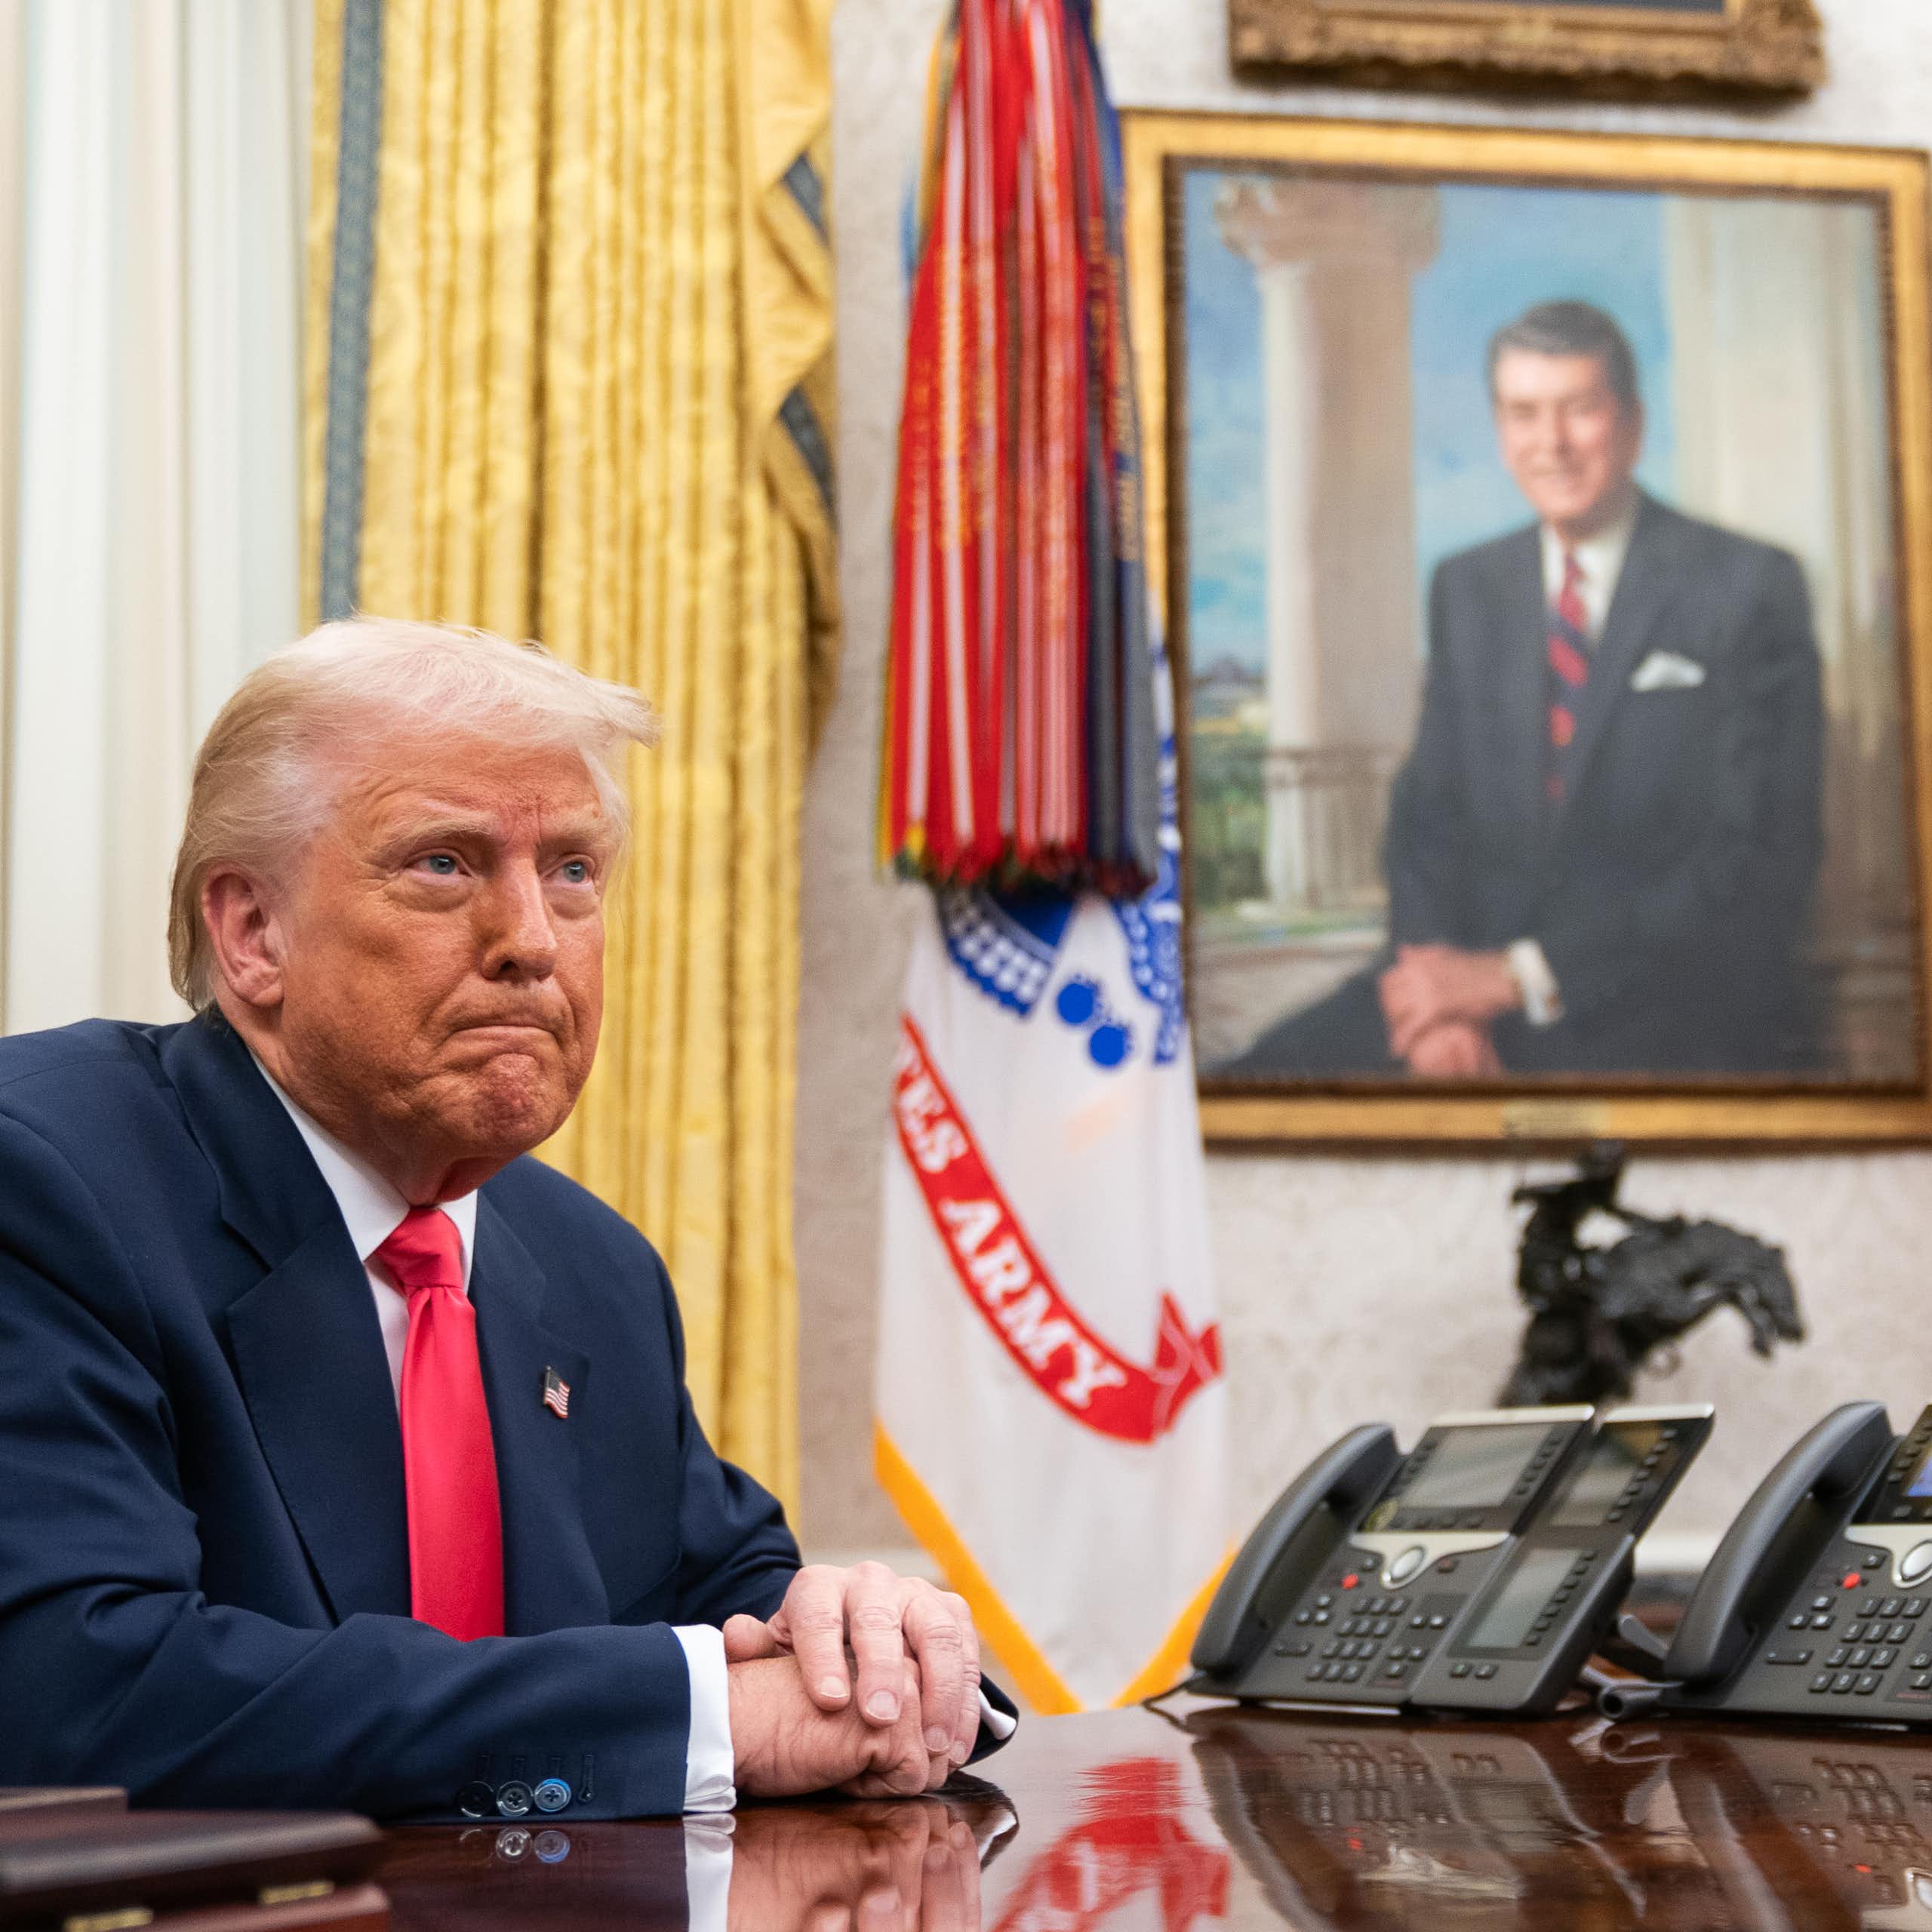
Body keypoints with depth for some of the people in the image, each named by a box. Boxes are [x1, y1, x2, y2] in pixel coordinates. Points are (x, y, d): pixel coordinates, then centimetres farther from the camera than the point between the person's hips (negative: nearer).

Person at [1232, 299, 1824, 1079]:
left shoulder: (1751, 587, -2)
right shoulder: (1466, 588, 14)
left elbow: (1762, 860, -9)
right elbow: (1427, 810, 11)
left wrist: (1518, 974, -15)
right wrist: (1442, 983, -12)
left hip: (1684, 1021, -5)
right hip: (1484, 982, 5)